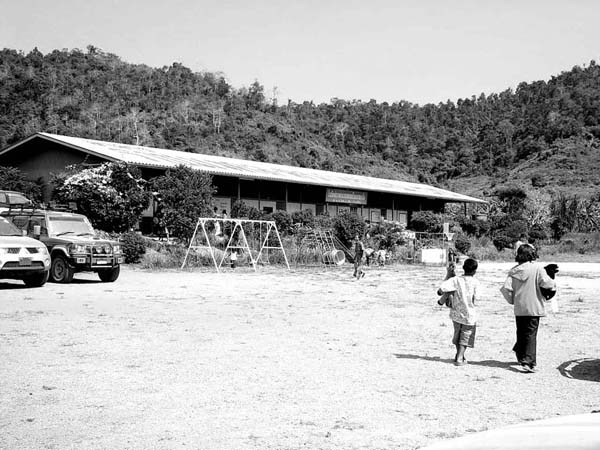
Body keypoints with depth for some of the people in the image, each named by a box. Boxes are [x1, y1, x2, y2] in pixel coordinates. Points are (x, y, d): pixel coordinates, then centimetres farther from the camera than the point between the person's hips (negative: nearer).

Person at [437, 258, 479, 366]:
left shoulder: (456, 280, -11)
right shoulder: (475, 282, -13)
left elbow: (440, 291, -21)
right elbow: (474, 300, -11)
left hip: (456, 314, 3)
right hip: (469, 315, -2)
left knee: (457, 335, 22)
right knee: (465, 337, 9)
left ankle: (459, 355, 36)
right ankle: (459, 358, 0)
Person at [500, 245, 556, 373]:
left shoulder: (514, 271, 1)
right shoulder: (537, 268, -9)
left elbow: (506, 288, -6)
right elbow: (546, 283, -19)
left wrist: (512, 300, 9)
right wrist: (553, 284, 3)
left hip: (519, 308, 4)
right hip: (533, 307, -4)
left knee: (521, 333, 18)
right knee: (531, 334, -1)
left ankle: (521, 357, 29)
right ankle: (529, 362, -8)